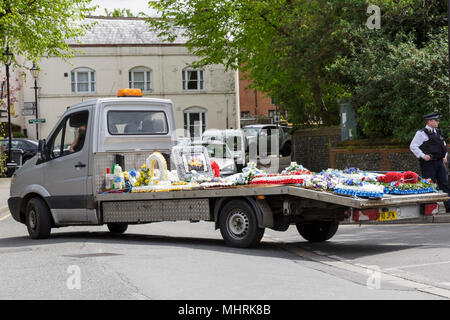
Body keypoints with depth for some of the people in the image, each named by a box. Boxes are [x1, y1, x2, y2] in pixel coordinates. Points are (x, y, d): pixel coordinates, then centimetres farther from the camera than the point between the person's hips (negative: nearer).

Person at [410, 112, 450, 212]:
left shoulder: (438, 132, 17)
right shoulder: (422, 133, -6)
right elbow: (413, 146, -10)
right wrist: (423, 156, -15)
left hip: (440, 162, 7)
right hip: (428, 163, -7)